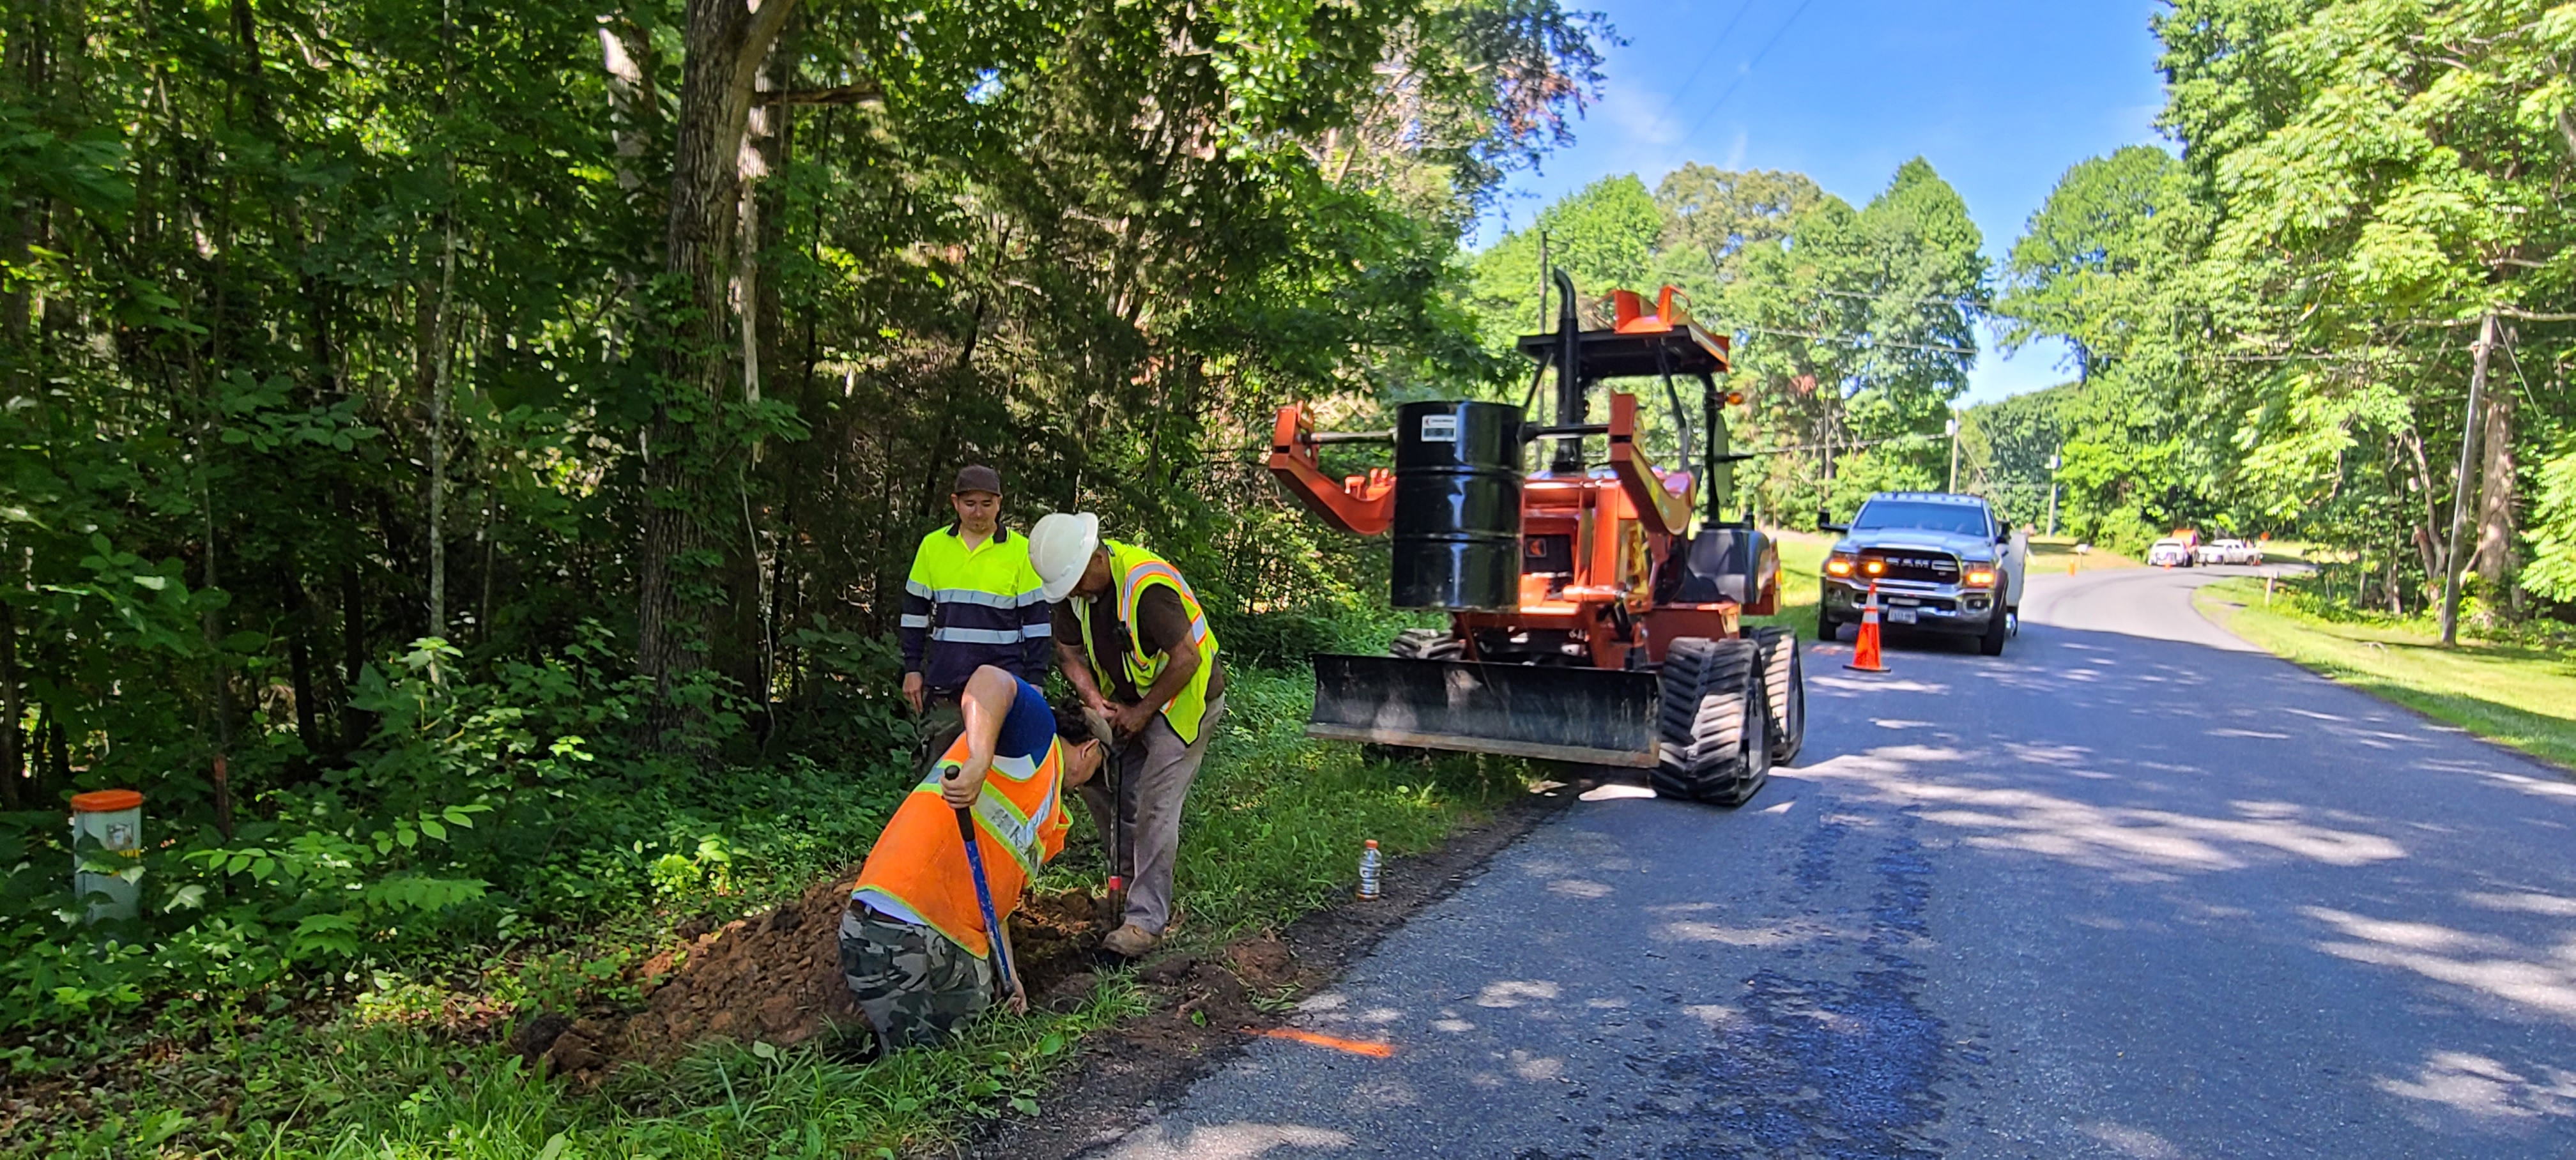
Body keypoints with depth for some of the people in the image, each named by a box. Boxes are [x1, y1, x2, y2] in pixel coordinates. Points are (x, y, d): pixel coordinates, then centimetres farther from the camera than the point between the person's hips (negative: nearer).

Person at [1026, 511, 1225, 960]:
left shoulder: (1147, 585, -32)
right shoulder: (1074, 586, -6)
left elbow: (1186, 659, -27)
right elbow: (1069, 652, 5)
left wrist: (1142, 712, -18)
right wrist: (1096, 701, -12)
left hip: (1186, 699, -8)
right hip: (1130, 701, 8)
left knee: (1156, 807, -11)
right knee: (1095, 779, 7)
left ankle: (1146, 919, -4)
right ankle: (1130, 879, 28)